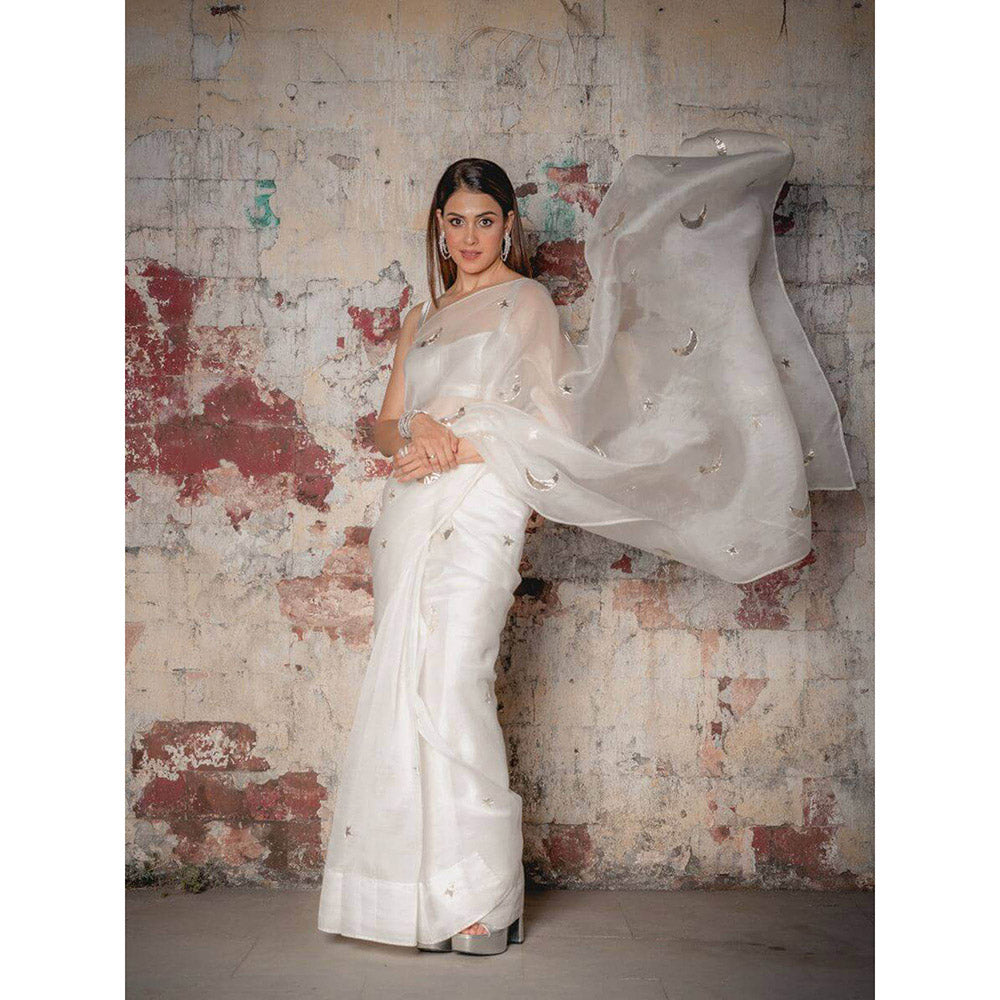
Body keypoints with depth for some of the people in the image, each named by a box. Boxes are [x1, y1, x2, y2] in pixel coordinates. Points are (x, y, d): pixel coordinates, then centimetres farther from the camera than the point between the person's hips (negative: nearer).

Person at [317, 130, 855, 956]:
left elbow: (551, 423, -1)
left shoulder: (527, 301, 7)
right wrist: (421, 430, -5)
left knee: (450, 687, -17)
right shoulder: (421, 320, 24)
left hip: (481, 508, -6)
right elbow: (386, 427, 17)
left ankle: (480, 903, -11)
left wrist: (460, 448, -11)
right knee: (405, 693, 1)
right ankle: (425, 895, 8)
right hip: (410, 517, 6)